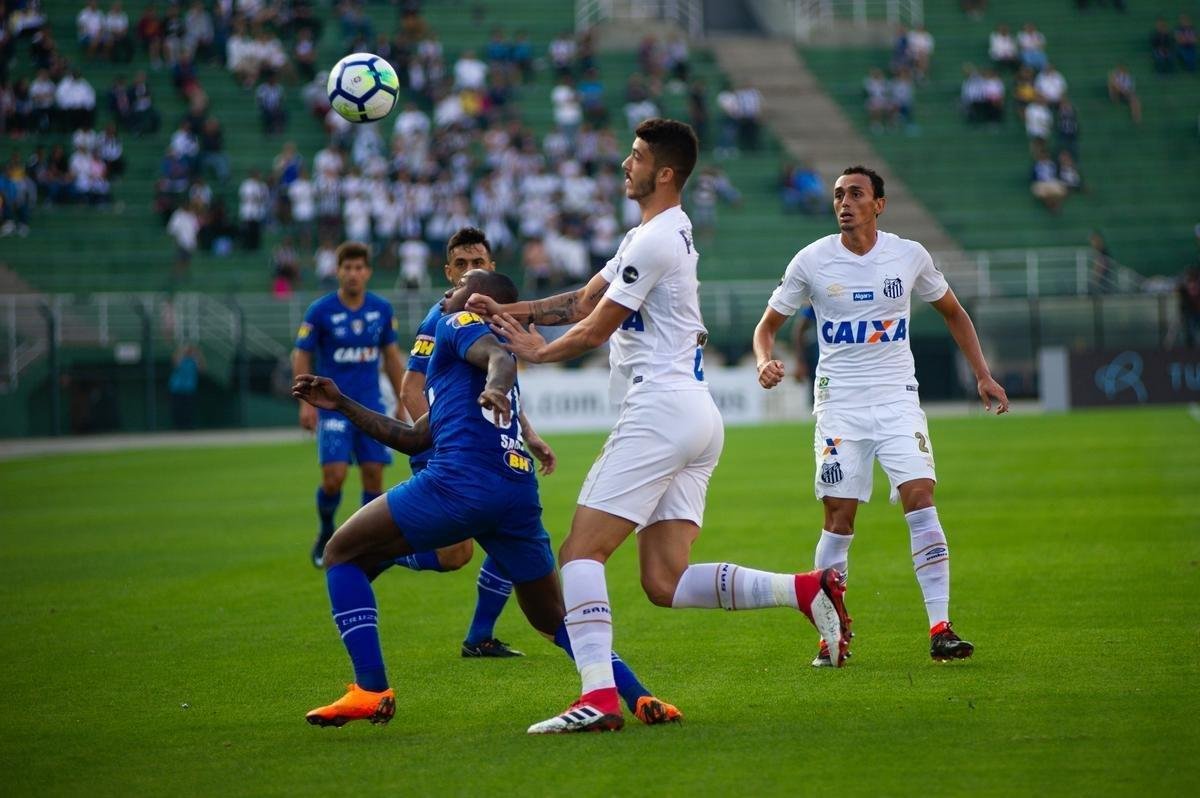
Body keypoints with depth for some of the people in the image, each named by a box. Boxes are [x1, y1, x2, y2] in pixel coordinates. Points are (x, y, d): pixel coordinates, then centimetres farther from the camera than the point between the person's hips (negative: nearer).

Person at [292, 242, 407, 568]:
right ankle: (326, 532, 15)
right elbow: (301, 357, -2)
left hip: (371, 405, 3)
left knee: (373, 474, -3)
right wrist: (306, 402, -11)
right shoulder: (320, 311, -7)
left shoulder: (382, 309, 3)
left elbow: (391, 357, 13)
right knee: (334, 476, -13)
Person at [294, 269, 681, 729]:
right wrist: (342, 405, 40)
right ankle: (640, 699, -4)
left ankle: (371, 691, -6)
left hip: (462, 481, -8)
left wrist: (494, 388, -33)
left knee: (343, 556, 7)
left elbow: (500, 358, -10)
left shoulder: (458, 325, 13)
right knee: (555, 622, 18)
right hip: (519, 493, 8)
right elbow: (412, 440, 39)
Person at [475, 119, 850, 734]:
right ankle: (806, 590, -5)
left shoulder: (656, 240, -11)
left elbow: (595, 329, -5)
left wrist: (536, 351, 12)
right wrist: (508, 311, 15)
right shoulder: (654, 235, 21)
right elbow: (585, 300, 25)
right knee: (665, 584, 4)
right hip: (698, 417, 10)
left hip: (660, 412, -10)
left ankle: (598, 696, -20)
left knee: (580, 552, -10)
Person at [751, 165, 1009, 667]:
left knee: (920, 500, -14)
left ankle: (940, 628, -14)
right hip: (839, 403, -1)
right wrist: (765, 361, -15)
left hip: (897, 399, 1)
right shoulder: (812, 261, -1)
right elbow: (768, 324, 7)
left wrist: (982, 375, 12)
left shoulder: (910, 256, 2)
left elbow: (953, 313, 18)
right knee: (839, 517, -5)